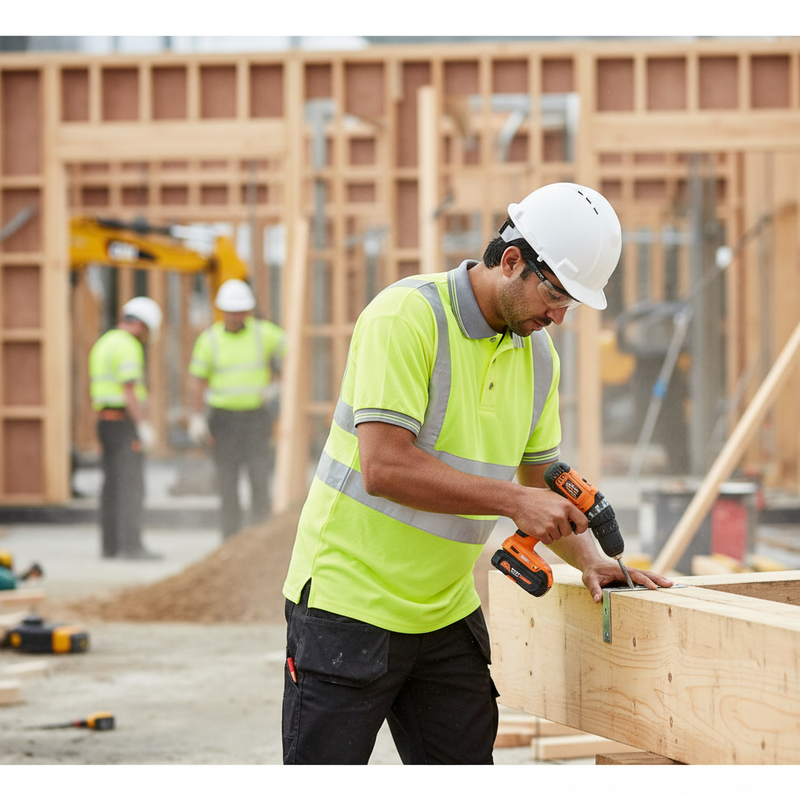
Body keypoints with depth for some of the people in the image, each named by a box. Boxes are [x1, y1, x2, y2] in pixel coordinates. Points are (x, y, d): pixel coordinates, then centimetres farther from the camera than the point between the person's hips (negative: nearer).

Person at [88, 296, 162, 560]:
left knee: (113, 486, 9)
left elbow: (93, 387, 21)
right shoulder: (128, 347, -13)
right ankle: (131, 545, -14)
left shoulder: (103, 344, 17)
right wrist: (144, 426, -20)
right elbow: (129, 390, -20)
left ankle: (111, 545, 9)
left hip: (104, 420, 10)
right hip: (124, 422, -10)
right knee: (131, 486, -10)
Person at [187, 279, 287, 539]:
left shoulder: (263, 333, 0)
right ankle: (231, 540, 8)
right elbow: (198, 380, 1)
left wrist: (274, 384, 1)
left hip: (256, 416, 0)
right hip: (223, 417, 0)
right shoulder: (209, 339, -1)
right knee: (227, 482, 1)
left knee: (260, 477, -10)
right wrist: (196, 418, -7)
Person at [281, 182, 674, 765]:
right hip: (349, 601, -7)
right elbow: (384, 467, -26)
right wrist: (512, 500, -24)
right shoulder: (407, 316, -17)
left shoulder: (538, 356, 7)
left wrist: (589, 560, 2)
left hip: (447, 614, 7)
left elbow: (540, 481, 18)